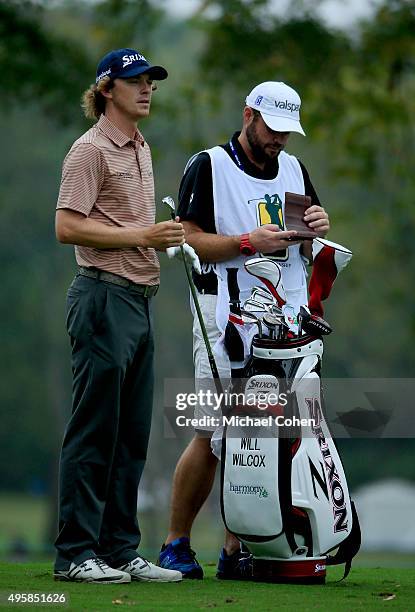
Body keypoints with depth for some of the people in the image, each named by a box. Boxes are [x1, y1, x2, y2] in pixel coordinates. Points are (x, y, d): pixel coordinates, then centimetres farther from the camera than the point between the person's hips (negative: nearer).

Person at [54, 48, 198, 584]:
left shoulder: (141, 148, 20)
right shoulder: (91, 149, -9)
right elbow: (68, 227, -18)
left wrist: (166, 239, 13)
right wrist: (141, 236, -20)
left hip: (139, 299, 9)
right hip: (104, 297, -9)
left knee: (132, 435, 10)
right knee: (94, 433, -8)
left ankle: (120, 550, 16)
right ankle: (75, 554, -4)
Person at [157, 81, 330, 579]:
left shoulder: (294, 170, 18)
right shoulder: (208, 167, 1)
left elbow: (306, 252, 22)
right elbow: (190, 239, -5)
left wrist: (317, 231, -1)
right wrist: (249, 242, -16)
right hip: (227, 317, -5)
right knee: (211, 436, -7)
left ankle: (236, 550, 4)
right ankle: (176, 544, 5)